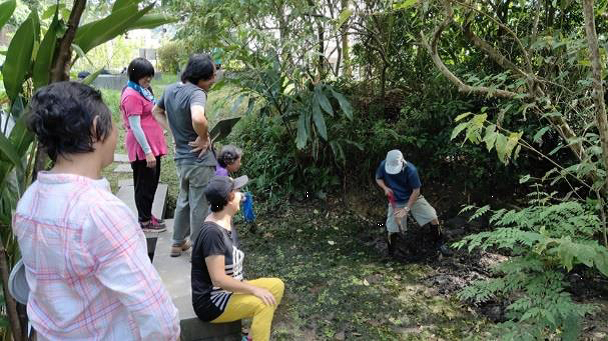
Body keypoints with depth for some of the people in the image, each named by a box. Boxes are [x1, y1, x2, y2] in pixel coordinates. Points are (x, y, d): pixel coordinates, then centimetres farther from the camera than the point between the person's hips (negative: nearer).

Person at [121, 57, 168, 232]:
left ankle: (147, 215, 31)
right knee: (144, 184, 2)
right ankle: (144, 221, 14)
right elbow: (135, 127, -20)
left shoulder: (143, 91, 13)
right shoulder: (132, 96, -16)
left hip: (152, 145, 9)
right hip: (142, 148, -9)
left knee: (152, 182, 17)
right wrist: (147, 152, -22)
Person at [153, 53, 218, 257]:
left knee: (183, 200, 24)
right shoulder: (196, 93, -23)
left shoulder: (170, 90, 4)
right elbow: (198, 119, -43)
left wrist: (174, 131, 12)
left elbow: (157, 111, 21)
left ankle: (178, 243, 37)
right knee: (199, 206, 7)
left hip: (180, 158, 8)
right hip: (199, 159, -8)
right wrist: (203, 138, -23)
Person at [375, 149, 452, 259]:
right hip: (395, 202, 1)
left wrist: (406, 209, -22)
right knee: (391, 230, -1)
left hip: (413, 198, -1)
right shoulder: (384, 165, -20)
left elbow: (416, 190, -20)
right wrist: (385, 188, -22)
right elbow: (378, 178, -1)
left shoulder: (411, 170, -28)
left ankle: (439, 244, 14)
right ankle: (390, 255, 22)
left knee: (433, 217, -9)